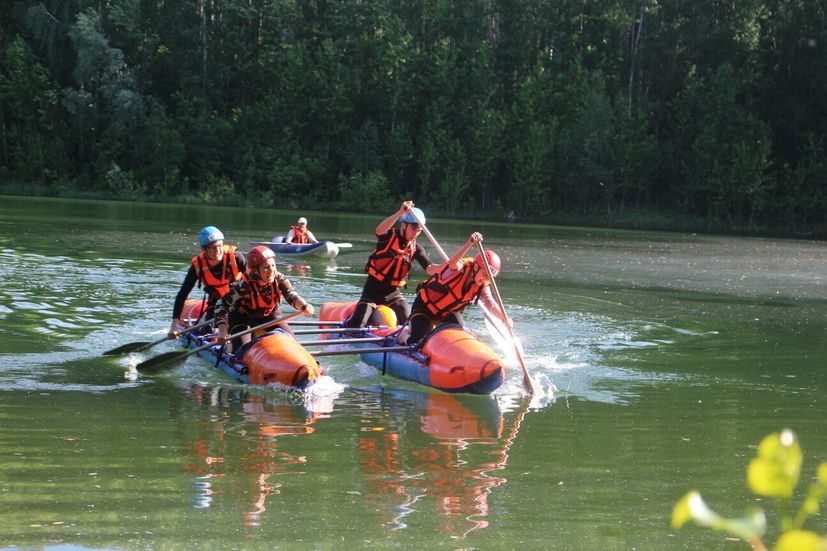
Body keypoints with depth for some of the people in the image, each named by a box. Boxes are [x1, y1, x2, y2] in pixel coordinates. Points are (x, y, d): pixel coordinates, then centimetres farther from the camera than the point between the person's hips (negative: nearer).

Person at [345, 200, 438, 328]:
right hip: (373, 290, -4)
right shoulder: (389, 237, -11)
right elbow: (379, 230, -36)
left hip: (393, 293, 4)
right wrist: (400, 213, -50)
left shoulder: (416, 248, 1)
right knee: (357, 326, -13)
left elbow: (430, 269, -10)